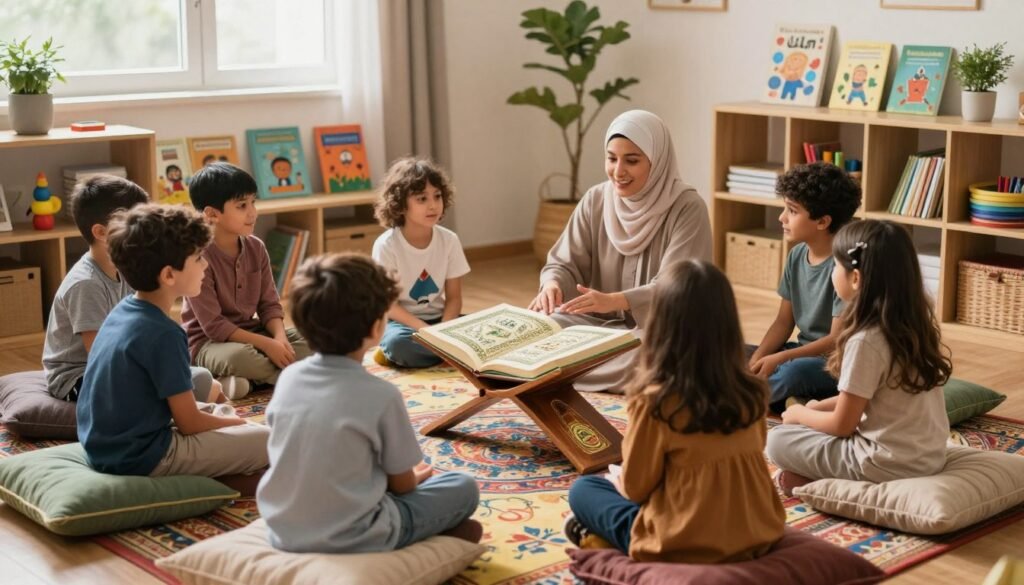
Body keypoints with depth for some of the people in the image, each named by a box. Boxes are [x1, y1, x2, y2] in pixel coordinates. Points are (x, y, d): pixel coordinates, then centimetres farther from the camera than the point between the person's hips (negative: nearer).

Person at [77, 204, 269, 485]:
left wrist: (227, 417, 12)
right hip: (139, 458, -9)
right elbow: (189, 423, -15)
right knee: (269, 441, -9)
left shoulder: (122, 311, 5)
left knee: (222, 411, 26)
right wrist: (236, 423, 4)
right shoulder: (164, 334, -22)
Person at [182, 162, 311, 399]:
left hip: (250, 330, 7)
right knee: (238, 357, -39)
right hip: (209, 342, -7)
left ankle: (247, 381, -17)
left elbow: (269, 304, 3)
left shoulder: (256, 248, 0)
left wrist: (280, 337, -18)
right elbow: (213, 325, -22)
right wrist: (266, 344, -25)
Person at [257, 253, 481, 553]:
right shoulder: (381, 395, -18)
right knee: (464, 487, 10)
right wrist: (415, 477, 20)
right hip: (352, 539, -6)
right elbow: (401, 484, -5)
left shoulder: (288, 378, -2)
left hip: (284, 532, 6)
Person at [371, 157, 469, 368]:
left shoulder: (449, 240, -4)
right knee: (397, 342, -38)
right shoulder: (386, 245, -15)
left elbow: (453, 297, 0)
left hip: (439, 319, 4)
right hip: (401, 321, -4)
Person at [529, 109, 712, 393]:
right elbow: (564, 263, 1)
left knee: (642, 358, -39)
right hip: (601, 323, 4)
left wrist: (614, 300, -40)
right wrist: (553, 285, -26)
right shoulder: (595, 201, 2)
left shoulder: (687, 208, -13)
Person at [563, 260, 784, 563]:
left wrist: (618, 480, 14)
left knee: (582, 489, 16)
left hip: (683, 545, -5)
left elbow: (636, 487, -10)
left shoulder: (655, 401, -20)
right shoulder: (754, 392, -5)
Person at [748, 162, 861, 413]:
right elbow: (784, 322, 7)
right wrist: (757, 358, -10)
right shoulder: (796, 256, 2)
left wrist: (778, 359, -27)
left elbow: (837, 340, -21)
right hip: (804, 353, 8)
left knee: (796, 371, -37)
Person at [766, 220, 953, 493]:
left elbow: (842, 425, -13)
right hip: (930, 456, 8)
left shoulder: (866, 340, -22)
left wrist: (799, 414, 5)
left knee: (777, 440, 5)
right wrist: (819, 406, 13)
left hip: (889, 464, -8)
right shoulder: (917, 322, 2)